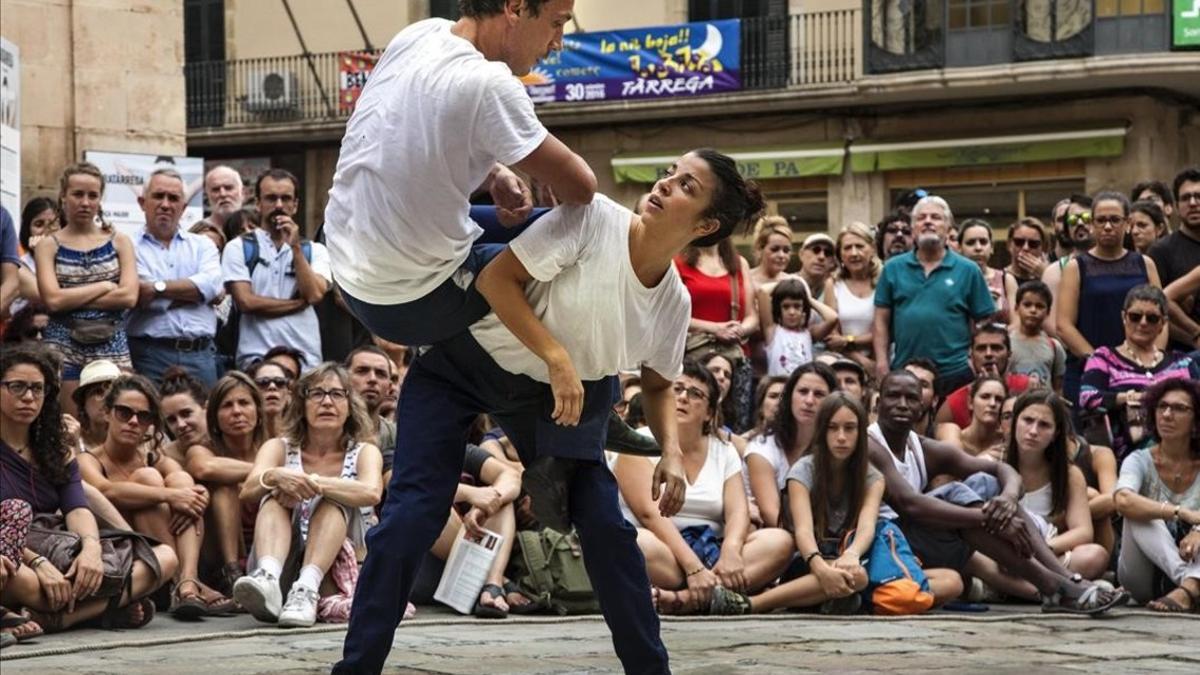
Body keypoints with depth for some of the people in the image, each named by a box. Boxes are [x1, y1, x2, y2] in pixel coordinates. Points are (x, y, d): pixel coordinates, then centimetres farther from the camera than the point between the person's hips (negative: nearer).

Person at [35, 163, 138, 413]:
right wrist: (104, 286, -4)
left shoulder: (119, 242, 10)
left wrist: (73, 299, -6)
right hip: (63, 348, -1)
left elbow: (129, 296, -4)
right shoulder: (49, 246, 6)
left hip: (112, 347, 1)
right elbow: (53, 299, -8)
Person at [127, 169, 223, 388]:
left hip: (200, 355, 3)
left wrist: (158, 287, -9)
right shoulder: (130, 248, 5)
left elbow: (211, 285, -4)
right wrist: (192, 290, -3)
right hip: (150, 355, -3)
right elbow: (140, 299, -9)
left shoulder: (202, 245, 16)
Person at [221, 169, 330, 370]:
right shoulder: (238, 248, 6)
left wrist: (295, 247, -5)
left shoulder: (314, 250, 13)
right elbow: (246, 301, -5)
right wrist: (300, 303, -2)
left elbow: (314, 294, -4)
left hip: (306, 357, 2)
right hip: (256, 356, -2)